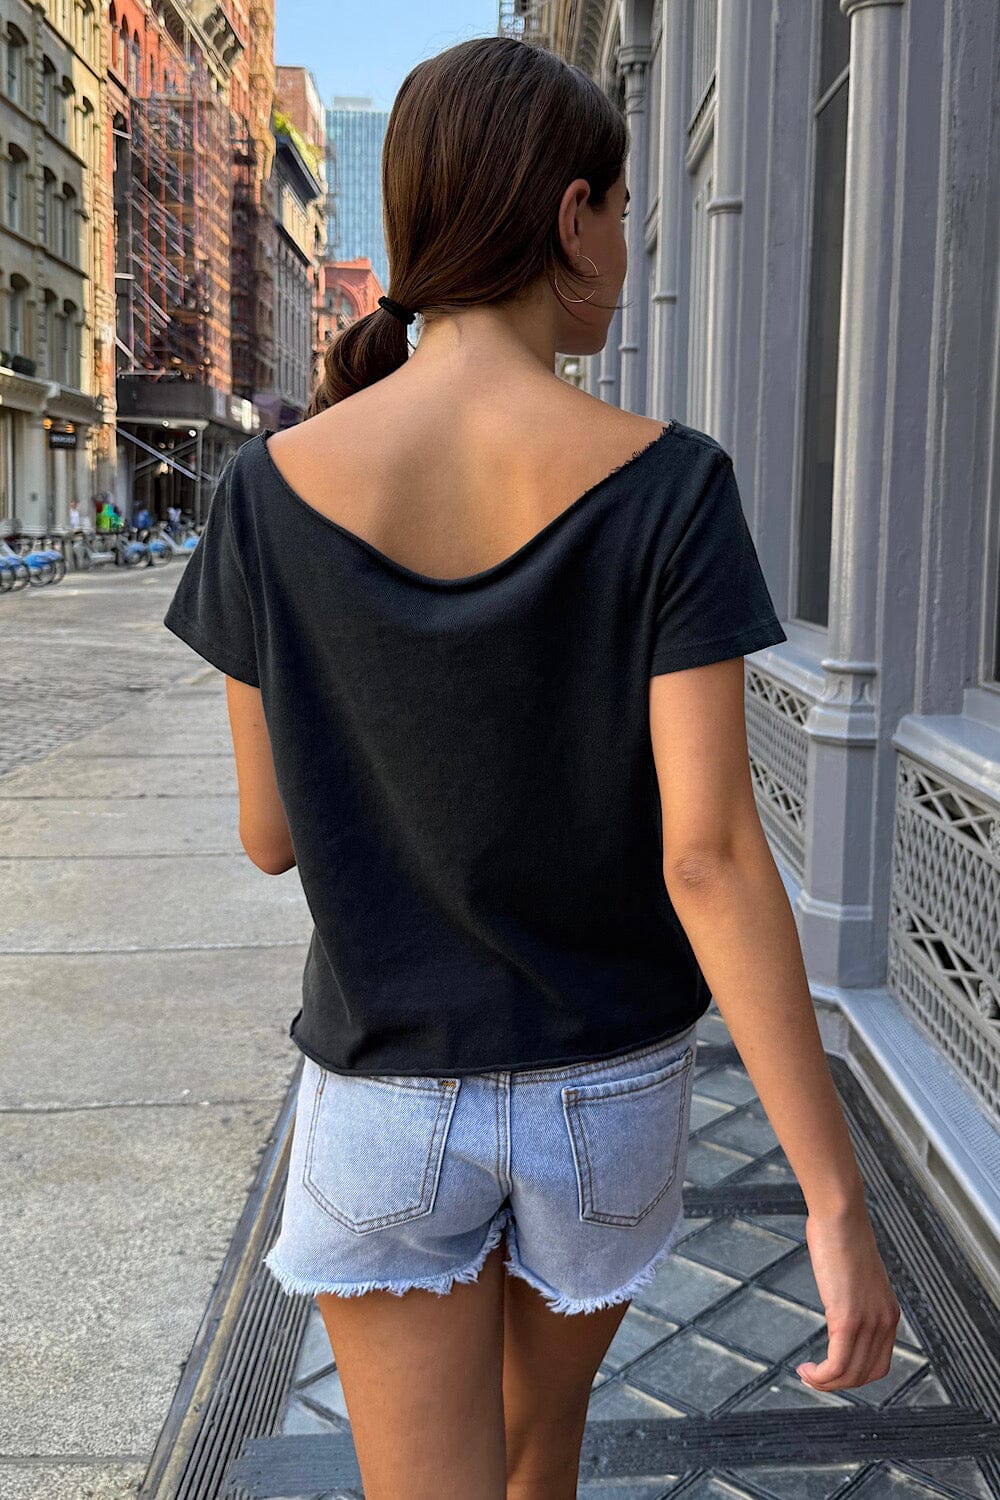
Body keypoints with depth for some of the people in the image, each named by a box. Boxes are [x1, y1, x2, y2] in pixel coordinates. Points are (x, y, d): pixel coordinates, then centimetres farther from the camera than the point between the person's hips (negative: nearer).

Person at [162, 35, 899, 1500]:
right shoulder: (664, 485, -18)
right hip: (608, 1094, 1)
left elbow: (273, 832, -4)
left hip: (386, 1099, 0)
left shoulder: (274, 488, -13)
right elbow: (712, 854, -23)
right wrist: (838, 1201, -17)